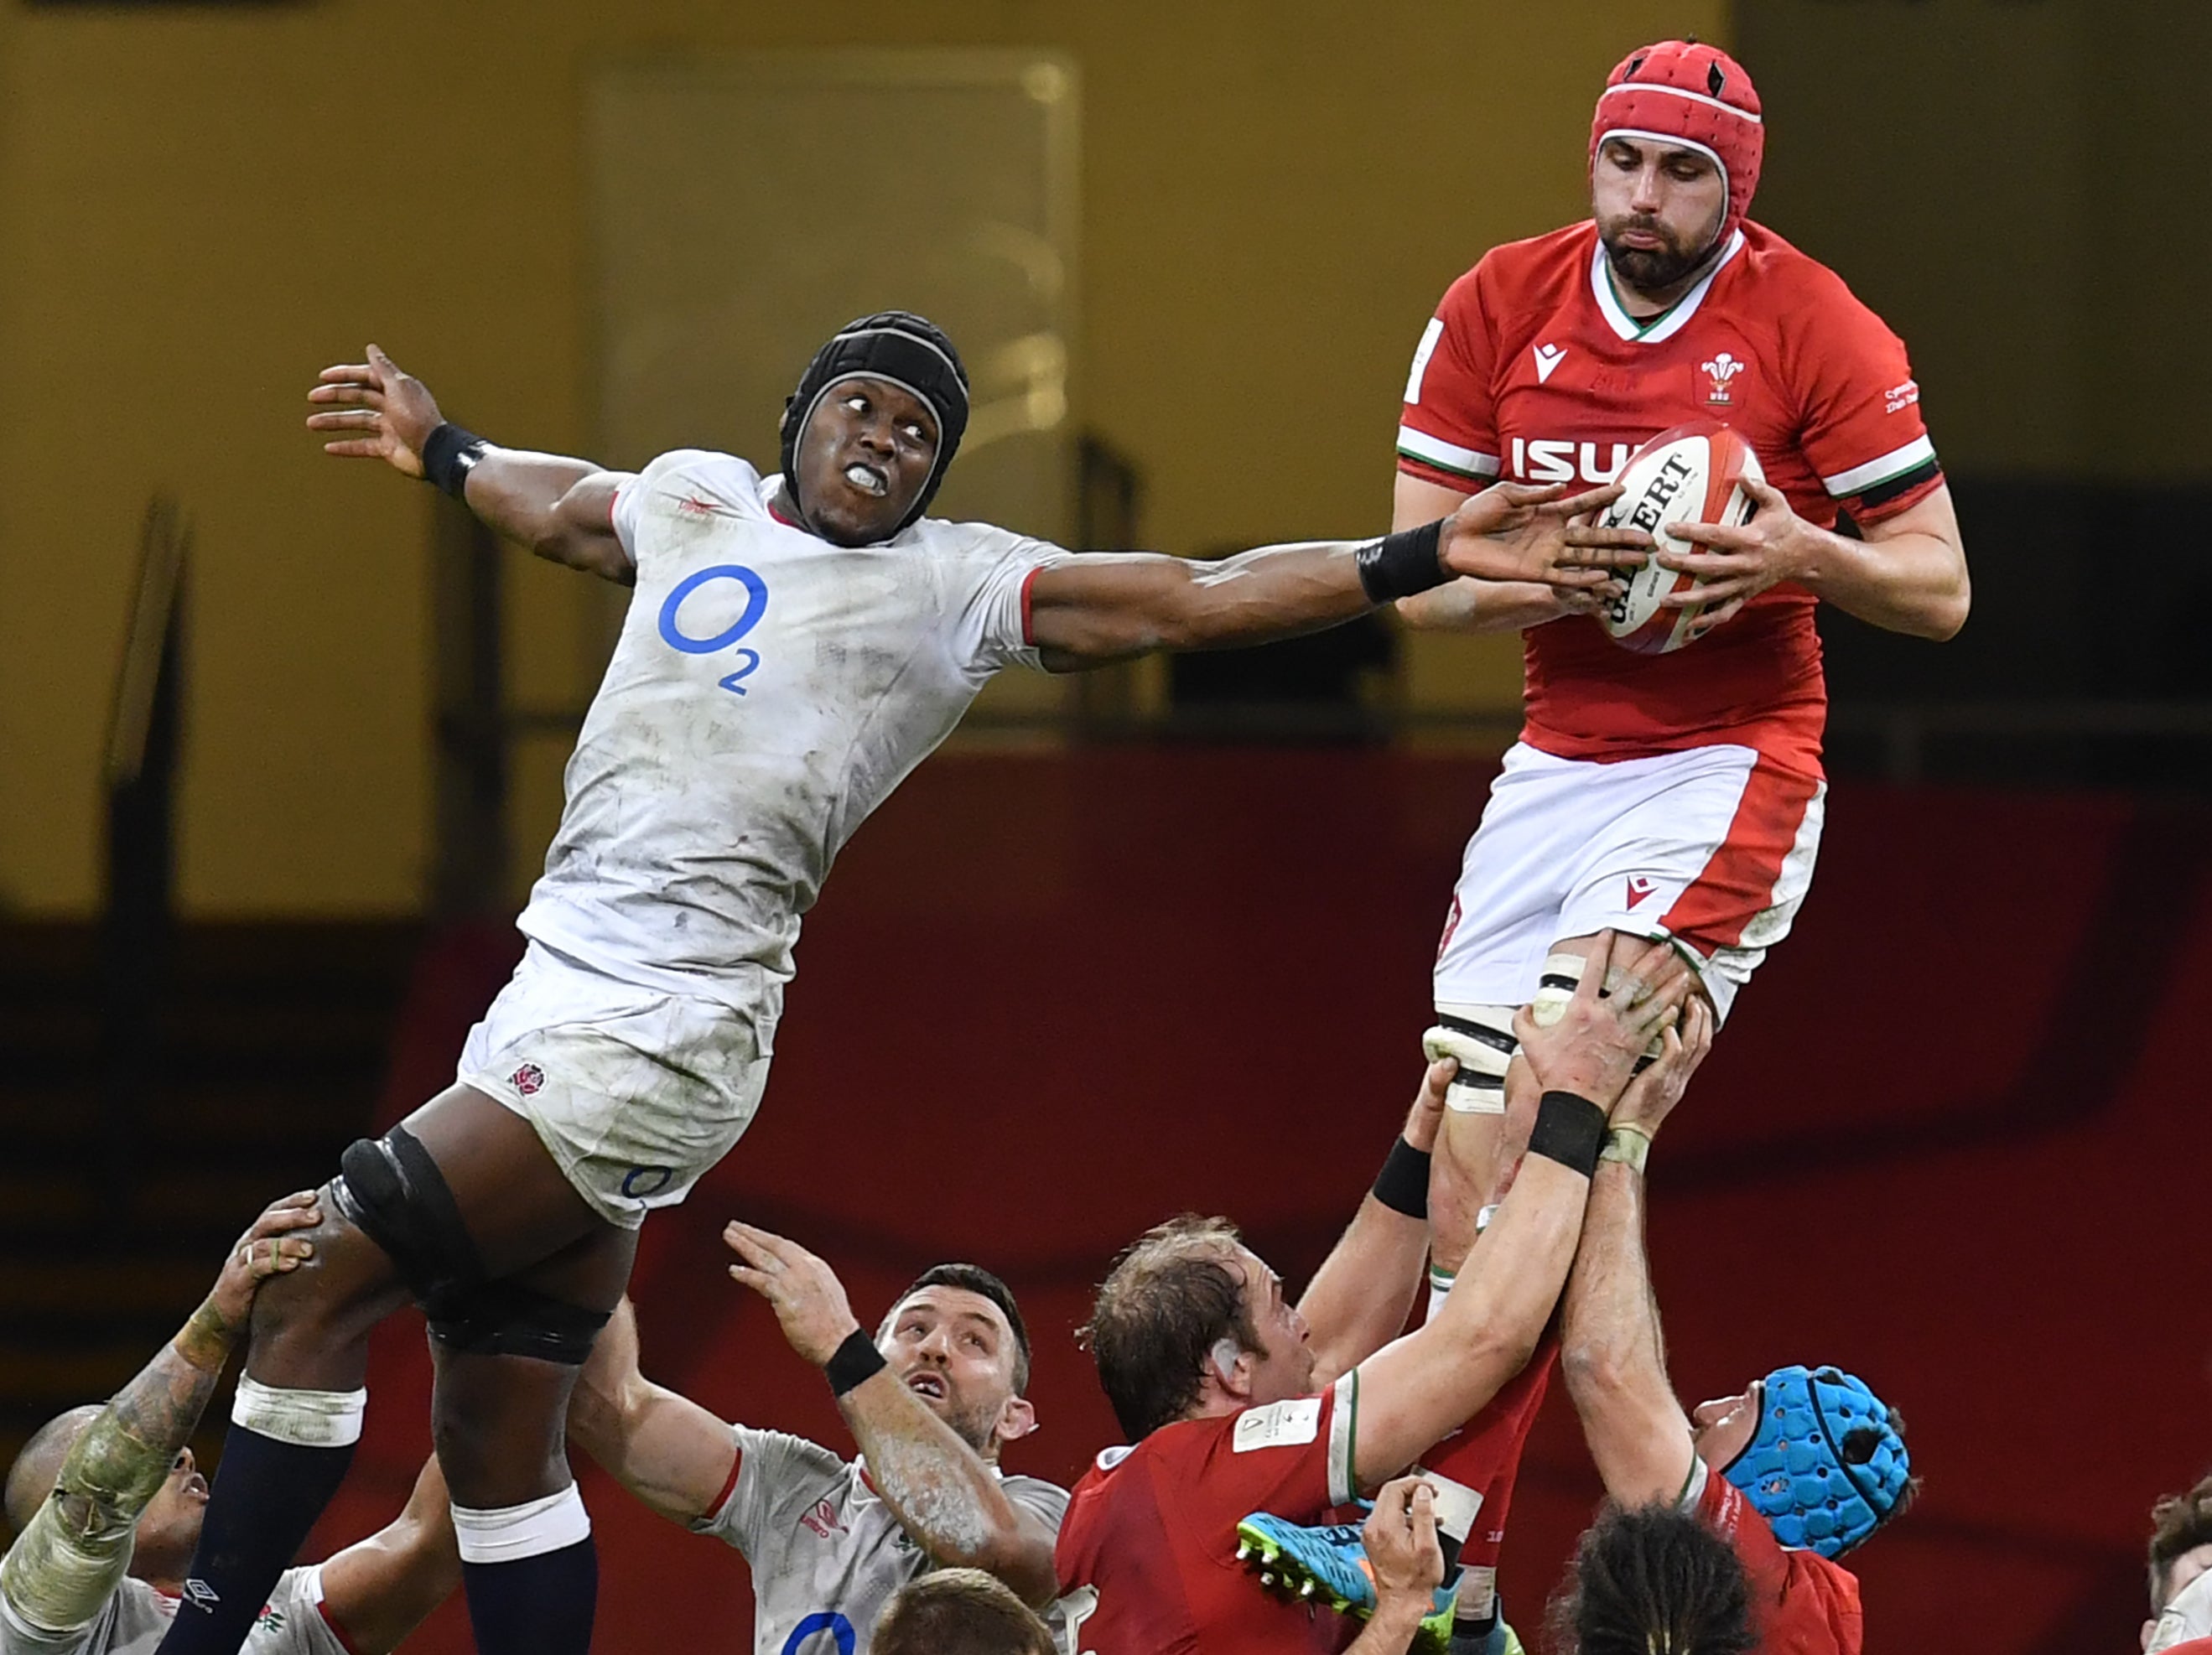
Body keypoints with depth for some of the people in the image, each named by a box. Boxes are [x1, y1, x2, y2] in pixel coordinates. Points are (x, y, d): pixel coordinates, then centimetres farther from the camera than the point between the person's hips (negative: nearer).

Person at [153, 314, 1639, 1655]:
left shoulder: (955, 588, -2)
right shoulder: (695, 501, 16)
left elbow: (1189, 602, -8)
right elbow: (561, 508, 39)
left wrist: (1428, 558, -16)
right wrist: (439, 454, 56)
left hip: (655, 1039, -7)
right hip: (556, 998, 7)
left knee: (309, 1293, -14)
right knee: (497, 1443, 8)